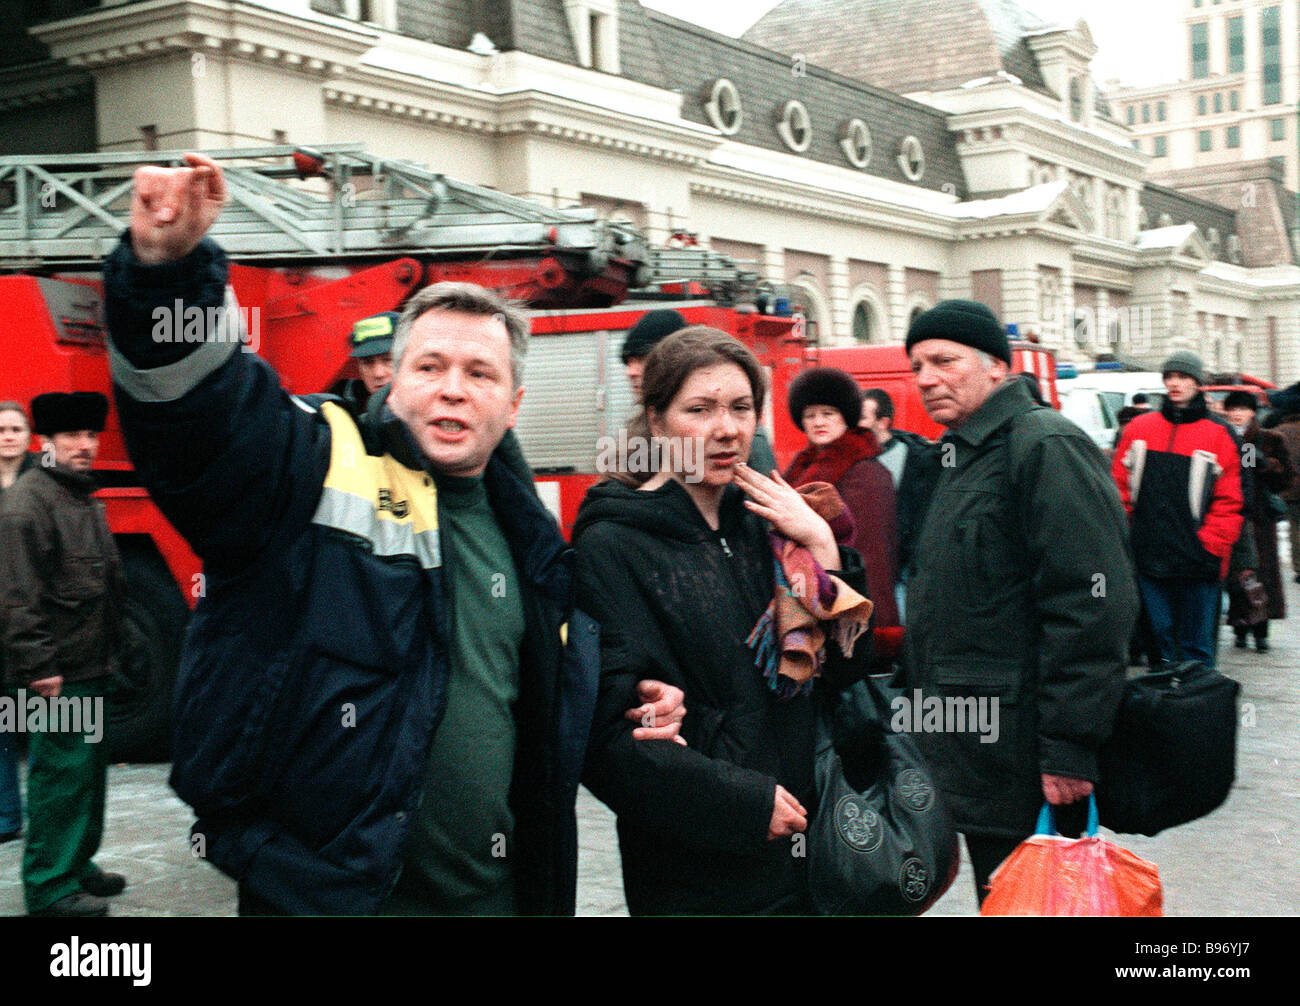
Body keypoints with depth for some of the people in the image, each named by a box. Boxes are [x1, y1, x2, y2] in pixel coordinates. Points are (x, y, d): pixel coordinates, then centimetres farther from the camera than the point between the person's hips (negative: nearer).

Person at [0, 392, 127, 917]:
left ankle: (77, 864, 30)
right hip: (57, 673, -10)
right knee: (61, 774, -5)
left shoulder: (85, 499, 17)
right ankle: (49, 888, 3)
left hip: (90, 667, 10)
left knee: (89, 769, 17)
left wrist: (111, 654, 23)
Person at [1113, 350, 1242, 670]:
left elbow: (1229, 501, 1)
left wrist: (1210, 545, -8)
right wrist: (1122, 537, 2)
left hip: (1197, 562, -2)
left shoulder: (1219, 434, 3)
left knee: (1196, 648, 3)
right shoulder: (1139, 428, 9)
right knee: (1160, 637, 9)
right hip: (1147, 558, 2)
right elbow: (1119, 487, 10)